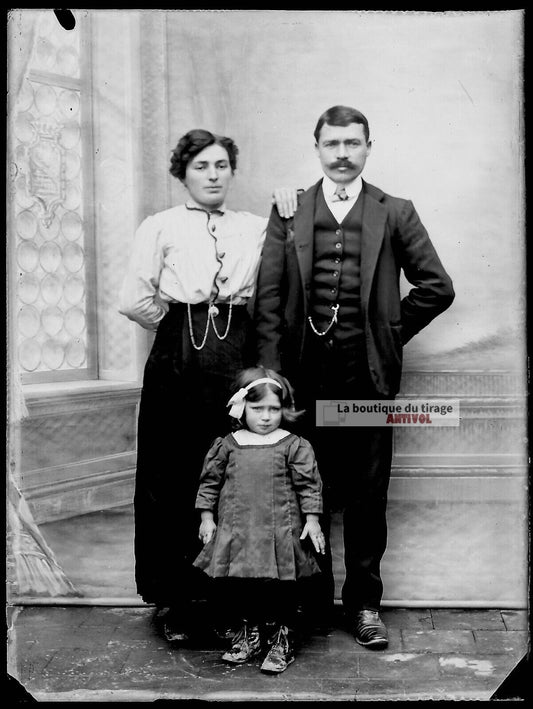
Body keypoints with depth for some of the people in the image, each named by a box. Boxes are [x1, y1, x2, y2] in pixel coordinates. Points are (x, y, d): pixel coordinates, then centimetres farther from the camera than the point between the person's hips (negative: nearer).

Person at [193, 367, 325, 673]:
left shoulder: (294, 445, -2)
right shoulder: (227, 445, 5)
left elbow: (309, 484, 0)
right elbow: (210, 481, 11)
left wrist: (311, 519, -3)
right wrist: (207, 517, 10)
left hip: (280, 532, -2)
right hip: (235, 531, 3)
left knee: (279, 586, -1)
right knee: (233, 586, 6)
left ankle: (282, 637, 19)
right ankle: (250, 630, 29)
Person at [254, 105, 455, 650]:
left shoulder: (394, 213, 6)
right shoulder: (288, 211, 7)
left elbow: (436, 287, 8)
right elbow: (268, 298, 2)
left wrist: (390, 333, 4)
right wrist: (271, 374, -5)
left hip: (369, 375, 0)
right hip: (304, 374, 1)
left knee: (367, 496, 8)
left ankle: (363, 602, 23)